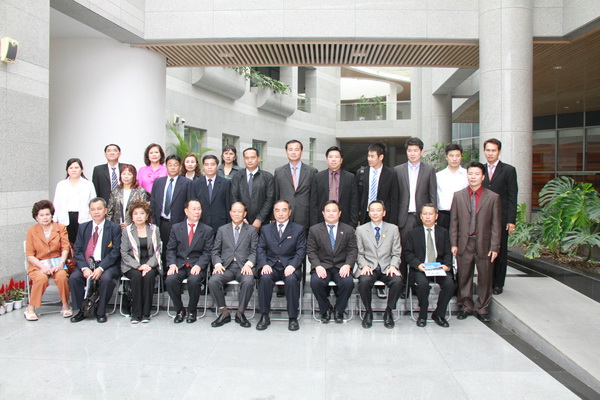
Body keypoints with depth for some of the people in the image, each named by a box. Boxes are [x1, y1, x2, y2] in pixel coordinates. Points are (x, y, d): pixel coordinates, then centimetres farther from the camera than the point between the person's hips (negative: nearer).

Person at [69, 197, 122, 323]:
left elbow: (115, 252, -8)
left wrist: (101, 268, -19)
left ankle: (101, 312, -12)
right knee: (73, 277, -23)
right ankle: (82, 310, -5)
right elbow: (78, 250, 5)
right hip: (86, 264, 4)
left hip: (107, 264, -3)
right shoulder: (83, 227, 11)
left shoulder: (114, 228, 0)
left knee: (106, 278, -32)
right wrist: (84, 268, -13)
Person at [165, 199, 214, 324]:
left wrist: (199, 265, -16)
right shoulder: (176, 228, 11)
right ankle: (179, 310, -3)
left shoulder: (207, 230, 6)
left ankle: (191, 311, -6)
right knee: (170, 279, -27)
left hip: (197, 265, -2)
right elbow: (170, 249, 7)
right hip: (179, 265, 2)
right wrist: (172, 264, -10)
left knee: (194, 280, -32)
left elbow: (207, 252, 0)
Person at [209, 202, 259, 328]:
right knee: (212, 281, -28)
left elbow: (254, 251, 6)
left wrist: (248, 264, -14)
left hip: (244, 266, -1)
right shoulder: (222, 230, 18)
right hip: (226, 266, 2)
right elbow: (215, 251, 14)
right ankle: (224, 313, -9)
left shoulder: (251, 230, 14)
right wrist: (217, 264, -6)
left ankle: (240, 313, -11)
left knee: (248, 282, -34)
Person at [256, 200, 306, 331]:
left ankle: (293, 317, -19)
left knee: (291, 280, -34)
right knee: (265, 278, -31)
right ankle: (264, 316, -17)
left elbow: (301, 251, 1)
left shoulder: (299, 229, 10)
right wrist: (264, 264, -11)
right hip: (271, 266, 2)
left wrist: (292, 266, -16)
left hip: (290, 266, -1)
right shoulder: (266, 229, 16)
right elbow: (260, 249, 8)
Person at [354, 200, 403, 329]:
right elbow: (359, 253, 6)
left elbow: (396, 253, 7)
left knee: (397, 281, -30)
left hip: (387, 268, 1)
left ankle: (388, 312, -6)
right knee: (364, 281, -34)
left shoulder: (393, 229, 10)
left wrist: (393, 266, -11)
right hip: (369, 267, -1)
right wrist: (364, 265, -12)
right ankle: (368, 312, -8)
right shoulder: (361, 229, 8)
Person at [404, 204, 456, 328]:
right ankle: (422, 315, -8)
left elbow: (448, 253, 10)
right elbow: (408, 253, 3)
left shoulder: (443, 232, 14)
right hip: (420, 268, -2)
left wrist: (447, 265, -11)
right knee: (423, 283, -33)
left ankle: (438, 314, -4)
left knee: (449, 283, -27)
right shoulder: (413, 233, 9)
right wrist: (418, 265, -15)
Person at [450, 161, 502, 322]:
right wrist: (454, 243, 0)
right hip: (464, 243, 1)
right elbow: (454, 222, 5)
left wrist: (494, 247, -5)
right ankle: (466, 307, 24)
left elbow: (496, 224, 0)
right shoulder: (458, 195, 6)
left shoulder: (493, 197, 1)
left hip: (484, 244, -1)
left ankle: (482, 309, 21)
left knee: (485, 278, 6)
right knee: (464, 277, 8)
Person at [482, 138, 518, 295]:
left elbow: (512, 197, -2)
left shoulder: (508, 170, 2)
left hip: (501, 218, -2)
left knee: (500, 251, 5)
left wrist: (511, 220, -9)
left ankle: (498, 284, 16)